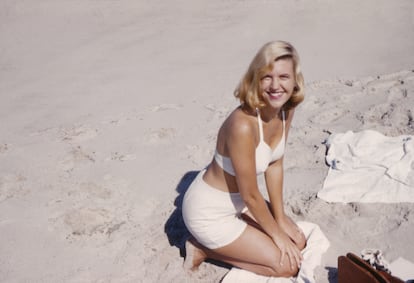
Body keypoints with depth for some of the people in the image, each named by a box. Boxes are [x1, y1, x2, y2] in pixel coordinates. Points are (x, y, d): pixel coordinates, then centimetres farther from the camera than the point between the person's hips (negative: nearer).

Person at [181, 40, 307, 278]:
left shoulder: (286, 109, -9)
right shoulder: (243, 125, -35)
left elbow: (275, 165, 2)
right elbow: (251, 196, -23)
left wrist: (280, 219, 4)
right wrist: (276, 234, -8)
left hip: (238, 202, 8)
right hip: (209, 212, -8)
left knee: (298, 242, 13)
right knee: (287, 265, -2)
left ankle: (218, 243, 18)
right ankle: (204, 249, 7)